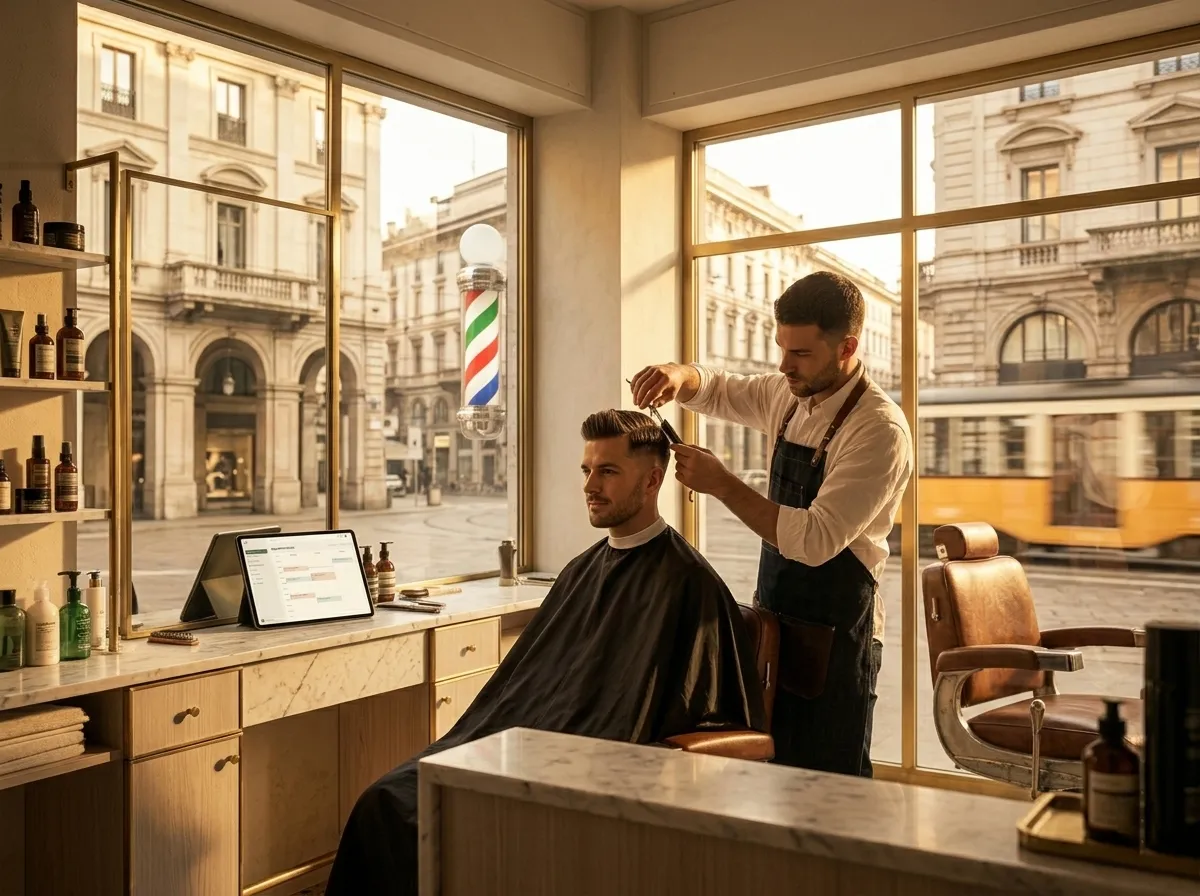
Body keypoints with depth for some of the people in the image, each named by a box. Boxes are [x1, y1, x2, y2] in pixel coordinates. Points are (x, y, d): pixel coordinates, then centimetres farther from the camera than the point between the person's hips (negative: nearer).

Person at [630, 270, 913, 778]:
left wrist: (721, 484, -23)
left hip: (833, 638, -7)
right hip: (774, 621, 8)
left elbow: (816, 540, -27)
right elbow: (717, 392, 20)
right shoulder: (790, 397, 4)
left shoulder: (879, 429, -20)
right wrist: (679, 375, -3)